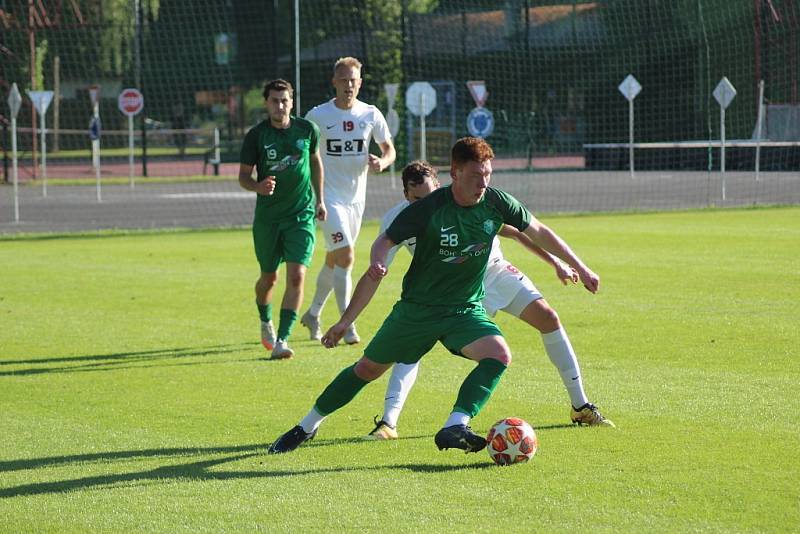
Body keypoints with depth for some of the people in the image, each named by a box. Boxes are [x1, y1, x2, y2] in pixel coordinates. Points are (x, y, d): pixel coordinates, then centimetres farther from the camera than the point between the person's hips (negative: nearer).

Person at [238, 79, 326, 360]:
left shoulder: (307, 130, -2)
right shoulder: (256, 136, -7)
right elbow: (243, 176, -1)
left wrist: (319, 199, 18)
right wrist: (258, 186, -23)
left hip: (302, 215, 0)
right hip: (267, 217, 0)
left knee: (296, 277, -15)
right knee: (269, 278, 12)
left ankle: (282, 339, -13)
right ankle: (265, 322, 42)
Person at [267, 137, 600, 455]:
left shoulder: (496, 203, -11)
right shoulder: (428, 209, -20)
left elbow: (538, 232, 4)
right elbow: (385, 241, -16)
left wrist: (579, 267, 9)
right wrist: (377, 263, -39)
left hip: (466, 310, 2)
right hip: (417, 308, -2)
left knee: (499, 354, -27)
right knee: (368, 369, 7)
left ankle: (454, 427, -33)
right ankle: (307, 427, 25)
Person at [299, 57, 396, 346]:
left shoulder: (371, 114, 1)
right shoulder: (318, 115, -7)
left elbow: (389, 149, 8)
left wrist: (382, 162, -15)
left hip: (356, 197, 4)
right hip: (329, 196, -4)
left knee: (333, 260, 15)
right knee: (345, 256, -17)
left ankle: (313, 314, 34)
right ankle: (346, 324, -14)